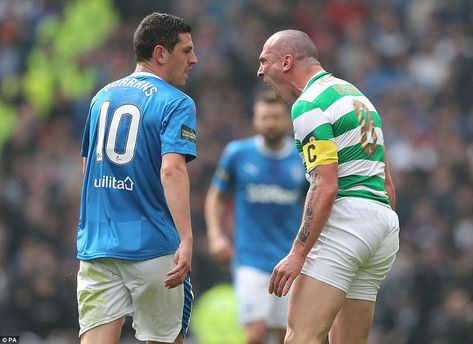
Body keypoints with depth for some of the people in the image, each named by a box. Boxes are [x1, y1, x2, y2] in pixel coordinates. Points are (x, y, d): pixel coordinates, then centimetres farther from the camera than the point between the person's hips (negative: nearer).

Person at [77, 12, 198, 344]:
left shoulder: (103, 96, 14)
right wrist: (186, 240, -27)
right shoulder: (176, 104, -6)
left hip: (95, 244, 5)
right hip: (153, 248, -5)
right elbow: (172, 170, -20)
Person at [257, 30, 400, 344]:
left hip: (345, 216, -9)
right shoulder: (355, 94, 22)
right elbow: (388, 185, 23)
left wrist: (297, 254, -19)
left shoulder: (309, 105, -7)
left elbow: (326, 186, -17)